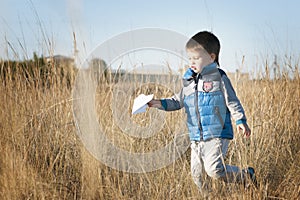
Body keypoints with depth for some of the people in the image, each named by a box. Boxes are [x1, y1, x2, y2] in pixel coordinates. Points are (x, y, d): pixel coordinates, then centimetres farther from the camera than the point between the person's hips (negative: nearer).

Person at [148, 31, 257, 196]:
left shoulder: (219, 78, -5)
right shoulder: (189, 81, 12)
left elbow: (232, 102, -5)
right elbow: (178, 101, 19)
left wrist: (240, 121, -15)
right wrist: (161, 103, 3)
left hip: (217, 134, -6)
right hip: (196, 138, 7)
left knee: (214, 170, -18)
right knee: (197, 175, 8)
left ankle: (246, 176, 3)